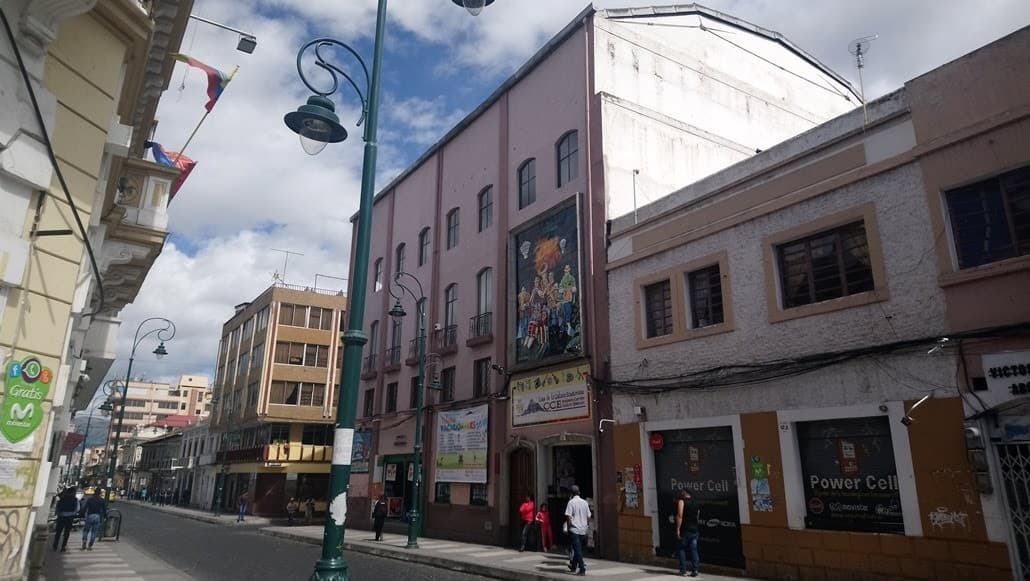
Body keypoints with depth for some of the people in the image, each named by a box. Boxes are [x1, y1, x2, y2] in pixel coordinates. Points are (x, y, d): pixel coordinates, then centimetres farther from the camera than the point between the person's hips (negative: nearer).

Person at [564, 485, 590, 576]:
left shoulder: (571, 502, -9)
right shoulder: (584, 502, 6)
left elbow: (568, 516, -15)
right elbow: (589, 516, 9)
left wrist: (569, 526, -3)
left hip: (574, 529, -5)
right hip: (583, 530, 6)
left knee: (578, 549, -4)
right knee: (579, 549, 18)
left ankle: (582, 569, -10)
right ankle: (573, 566, 33)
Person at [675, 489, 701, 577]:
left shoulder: (682, 501, -5)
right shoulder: (696, 503, 15)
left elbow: (680, 516, -15)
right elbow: (698, 517, 18)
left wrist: (678, 529, -15)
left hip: (685, 530, -5)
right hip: (694, 529, 5)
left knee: (682, 549, 5)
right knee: (694, 550, 6)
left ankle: (683, 569, 3)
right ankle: (694, 570, 1)